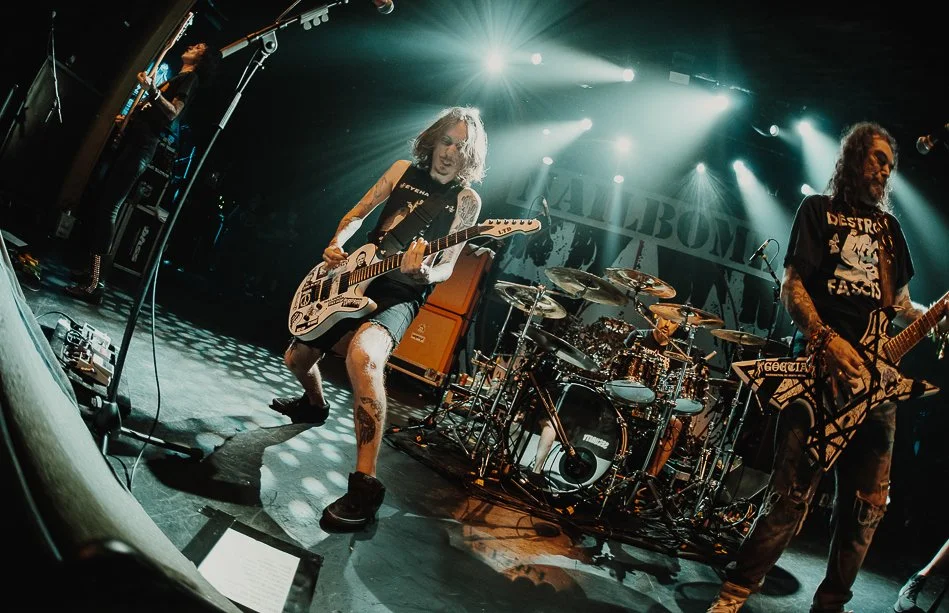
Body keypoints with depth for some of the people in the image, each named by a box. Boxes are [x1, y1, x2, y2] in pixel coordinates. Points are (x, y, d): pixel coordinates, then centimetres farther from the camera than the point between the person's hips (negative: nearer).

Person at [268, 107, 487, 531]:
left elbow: (447, 267, -5)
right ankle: (315, 406, 51)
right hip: (357, 278, 6)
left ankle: (365, 484, -39)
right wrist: (337, 244, -2)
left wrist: (422, 273, -28)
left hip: (403, 294, -6)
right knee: (296, 358, 13)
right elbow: (357, 213, 17)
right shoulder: (405, 169, 9)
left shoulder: (466, 200, -2)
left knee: (362, 355, -39)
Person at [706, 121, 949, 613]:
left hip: (875, 376, 6)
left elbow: (901, 303, 22)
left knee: (866, 504, 6)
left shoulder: (888, 227, 23)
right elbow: (792, 286, -3)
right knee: (792, 494, -11)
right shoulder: (819, 211, 8)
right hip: (821, 368, -6)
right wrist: (826, 340, -19)